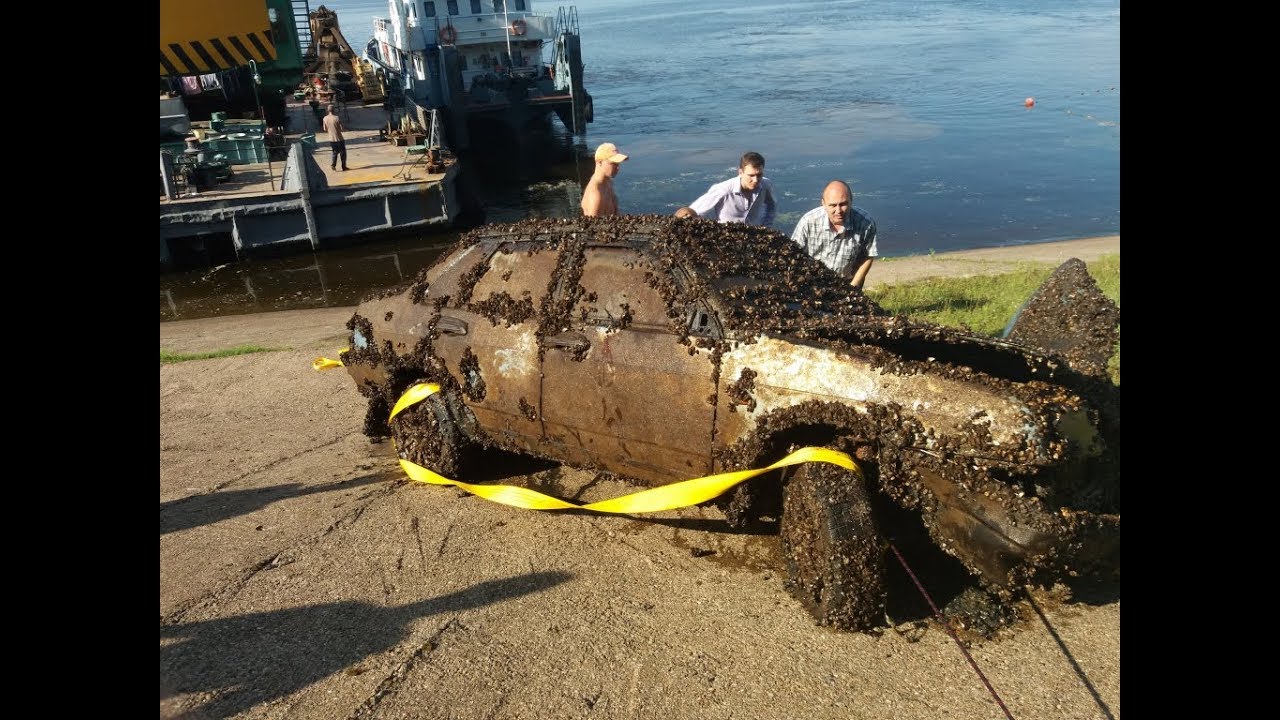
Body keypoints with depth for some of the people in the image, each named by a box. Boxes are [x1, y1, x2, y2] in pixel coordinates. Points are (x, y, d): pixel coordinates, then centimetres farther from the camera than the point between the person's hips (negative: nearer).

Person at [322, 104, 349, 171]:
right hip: (339, 138, -5)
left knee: (335, 152, 20)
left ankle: (333, 165, 4)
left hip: (331, 139, 5)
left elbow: (325, 129, 6)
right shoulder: (337, 118, -16)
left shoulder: (325, 118, -2)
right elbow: (342, 128, -12)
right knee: (343, 152, 11)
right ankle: (344, 166, 14)